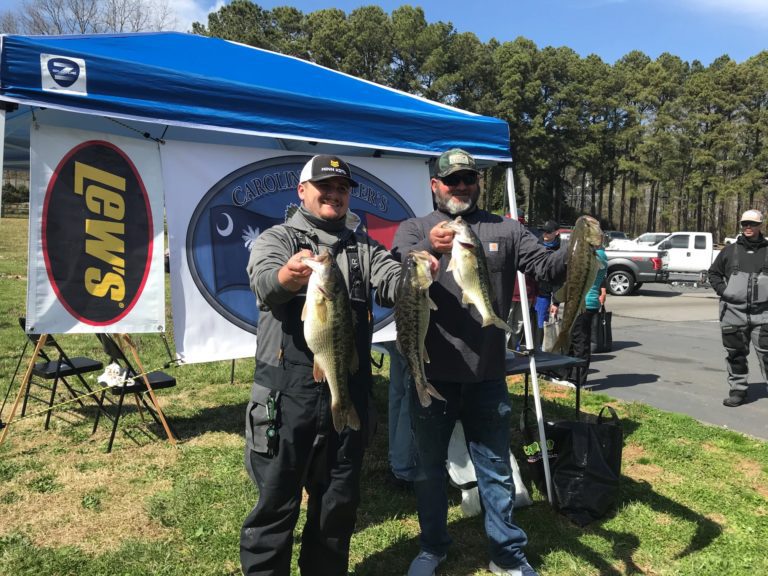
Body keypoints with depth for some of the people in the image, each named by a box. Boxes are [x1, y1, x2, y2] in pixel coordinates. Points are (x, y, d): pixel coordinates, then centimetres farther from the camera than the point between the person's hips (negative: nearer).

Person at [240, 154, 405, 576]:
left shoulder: (363, 247, 15)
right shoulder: (277, 238, 3)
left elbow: (393, 283, -3)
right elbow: (264, 282, -19)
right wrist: (288, 275, -43)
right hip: (289, 393, -4)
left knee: (340, 500, 16)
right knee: (277, 500, 5)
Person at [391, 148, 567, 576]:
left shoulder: (506, 230, 6)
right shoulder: (414, 230, 1)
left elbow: (546, 266, -4)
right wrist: (429, 248, -38)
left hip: (487, 376, 1)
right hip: (432, 375, 0)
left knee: (496, 469, 15)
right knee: (431, 466, 16)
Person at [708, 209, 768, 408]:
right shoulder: (730, 251, 9)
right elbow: (714, 272, 17)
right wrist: (722, 290, 2)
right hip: (734, 312, 2)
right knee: (735, 354, 8)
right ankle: (738, 389, 19)